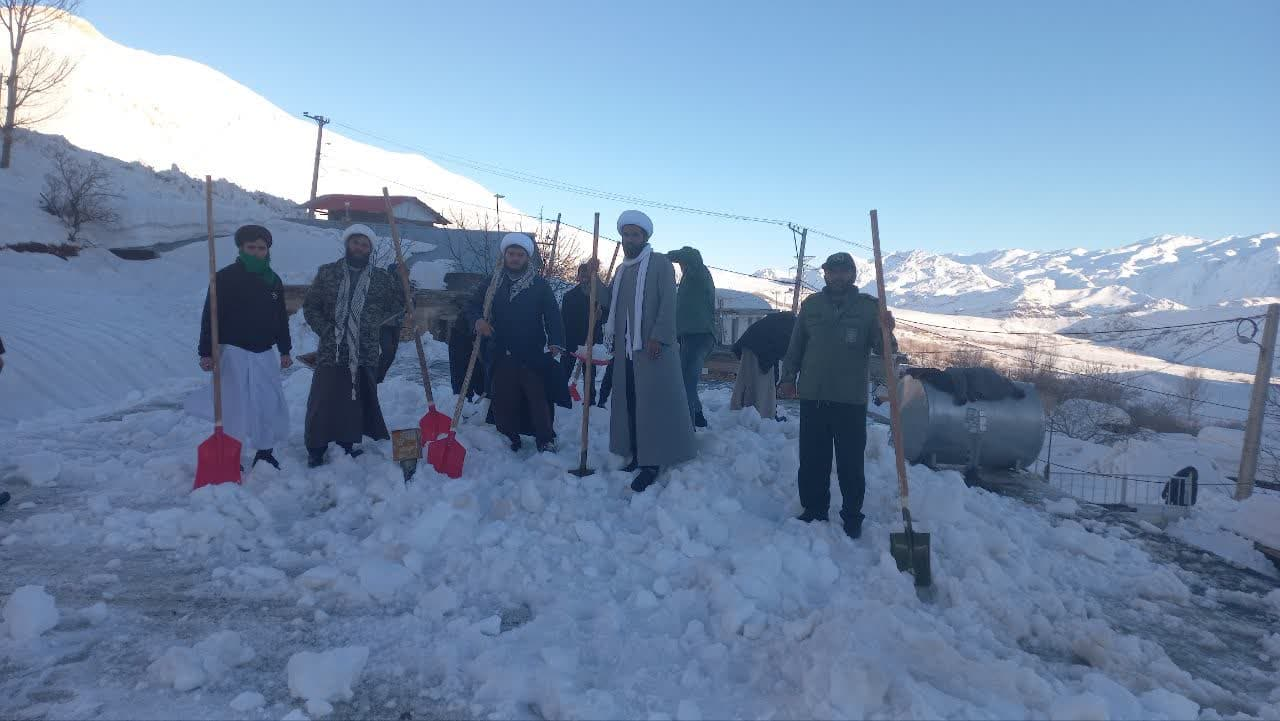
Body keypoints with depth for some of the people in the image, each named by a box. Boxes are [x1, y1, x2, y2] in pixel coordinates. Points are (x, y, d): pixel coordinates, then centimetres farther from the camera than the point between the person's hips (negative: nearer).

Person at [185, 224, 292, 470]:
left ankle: (265, 453, 20)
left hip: (265, 354, 5)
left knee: (271, 404, 7)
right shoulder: (225, 278, -8)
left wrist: (285, 350, 16)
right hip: (233, 353, -5)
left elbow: (281, 318, 16)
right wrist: (206, 352, -13)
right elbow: (210, 317, -9)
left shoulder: (274, 280, 9)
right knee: (233, 406, -4)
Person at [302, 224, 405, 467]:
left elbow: (399, 303, 14)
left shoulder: (382, 278, 7)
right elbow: (310, 306, 7)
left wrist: (377, 321, 3)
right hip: (331, 352, -1)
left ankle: (346, 446, 21)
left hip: (366, 354, 1)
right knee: (323, 402, -2)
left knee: (358, 402, 7)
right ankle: (316, 450, 11)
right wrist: (326, 331, -6)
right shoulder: (327, 273, 6)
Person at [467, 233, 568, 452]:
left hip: (533, 354, -3)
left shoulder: (540, 285, 3)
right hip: (500, 354, 3)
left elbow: (553, 316, -3)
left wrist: (556, 342, -18)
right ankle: (509, 440, 20)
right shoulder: (491, 283, 11)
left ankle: (546, 441, 6)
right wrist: (477, 320, -9)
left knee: (538, 397, -5)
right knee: (503, 400, 7)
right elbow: (472, 306, 14)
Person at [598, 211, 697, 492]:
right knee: (628, 403, 7)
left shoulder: (660, 263, -2)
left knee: (654, 403, -6)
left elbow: (668, 303, -11)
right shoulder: (622, 270, 20)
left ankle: (652, 463, -4)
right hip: (625, 348, 7)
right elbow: (608, 301, 17)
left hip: (652, 347, -7)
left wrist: (658, 337, -19)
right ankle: (636, 457, 15)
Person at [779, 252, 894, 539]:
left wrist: (886, 333, -23)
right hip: (813, 397, 2)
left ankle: (852, 517, 15)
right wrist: (788, 377, 2)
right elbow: (795, 345, 12)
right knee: (812, 461, 8)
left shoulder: (868, 306, 3)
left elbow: (881, 350, -3)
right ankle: (814, 511, 22)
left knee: (851, 464, 3)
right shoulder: (811, 304, 9)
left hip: (851, 400, -2)